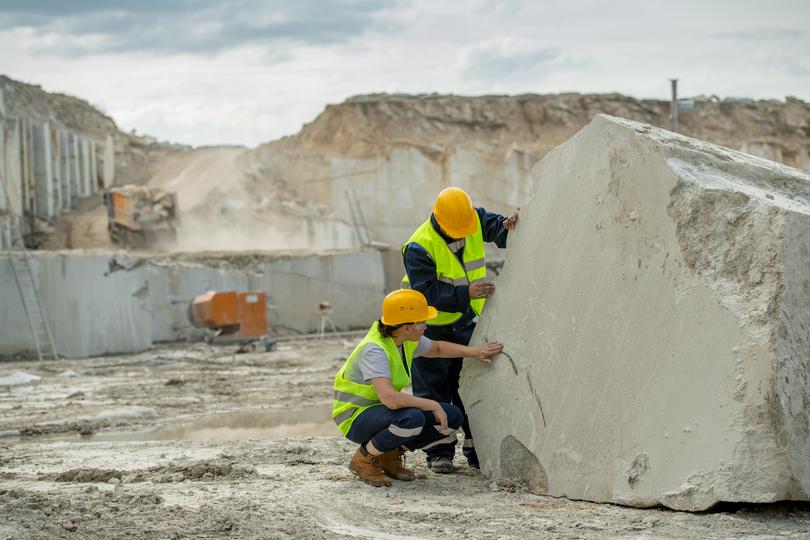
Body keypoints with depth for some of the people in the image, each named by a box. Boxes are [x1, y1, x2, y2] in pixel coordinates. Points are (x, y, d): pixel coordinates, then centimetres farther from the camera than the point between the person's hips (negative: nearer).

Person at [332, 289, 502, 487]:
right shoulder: (374, 350, -29)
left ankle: (391, 455, 6)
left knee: (452, 417, -5)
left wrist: (474, 352, 9)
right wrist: (433, 405, -31)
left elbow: (437, 348, 21)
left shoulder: (407, 340, -2)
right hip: (356, 417, -9)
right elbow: (390, 398, -40)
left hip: (384, 410, 9)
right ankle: (364, 459, -12)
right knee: (412, 418, -37)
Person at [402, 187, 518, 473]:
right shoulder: (419, 247, -27)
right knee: (434, 389, 2)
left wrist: (507, 226, -20)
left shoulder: (476, 219, -10)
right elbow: (427, 293, -32)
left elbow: (496, 228, 6)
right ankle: (439, 451, 10)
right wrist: (466, 293, -42)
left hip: (466, 321, 5)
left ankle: (477, 448, 16)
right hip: (431, 326, -5)